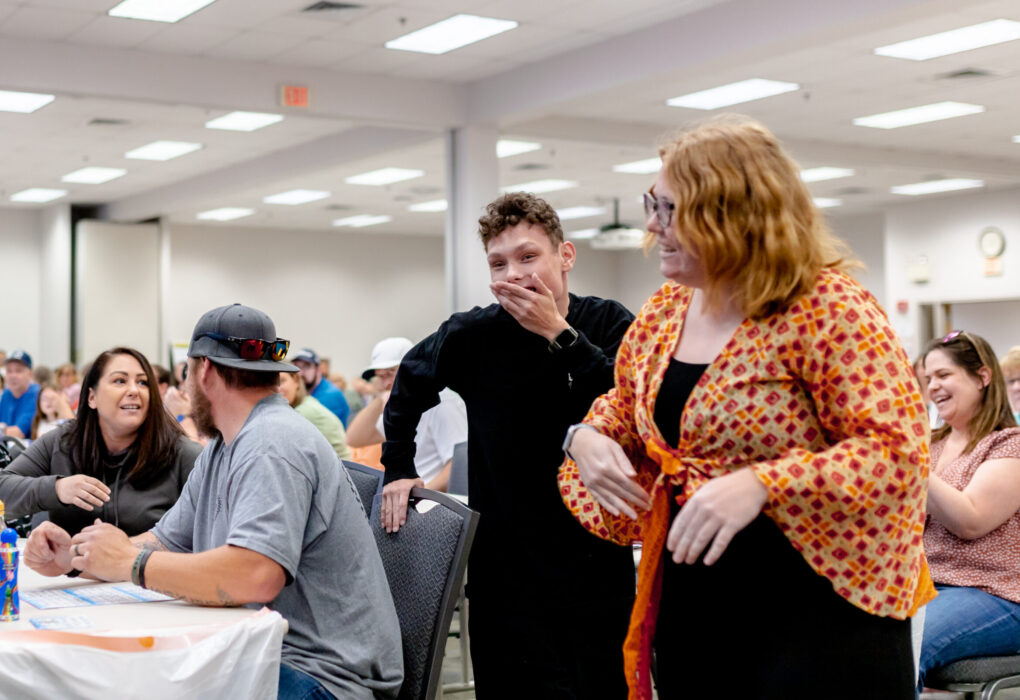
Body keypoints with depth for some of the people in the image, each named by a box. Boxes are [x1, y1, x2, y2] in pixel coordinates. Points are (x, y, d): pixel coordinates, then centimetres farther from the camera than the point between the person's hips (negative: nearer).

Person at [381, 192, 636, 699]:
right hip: (508, 571, -1)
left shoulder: (610, 325, -2)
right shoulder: (473, 336, -2)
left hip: (599, 563, 1)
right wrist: (398, 470, 13)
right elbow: (408, 386, 17)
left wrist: (558, 334, -19)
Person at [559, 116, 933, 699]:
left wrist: (759, 485, -32)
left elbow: (897, 449, -22)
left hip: (816, 601, -6)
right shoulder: (666, 309, 6)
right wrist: (587, 435, -1)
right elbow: (625, 404, 22)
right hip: (691, 602, 7)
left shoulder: (830, 308, -16)